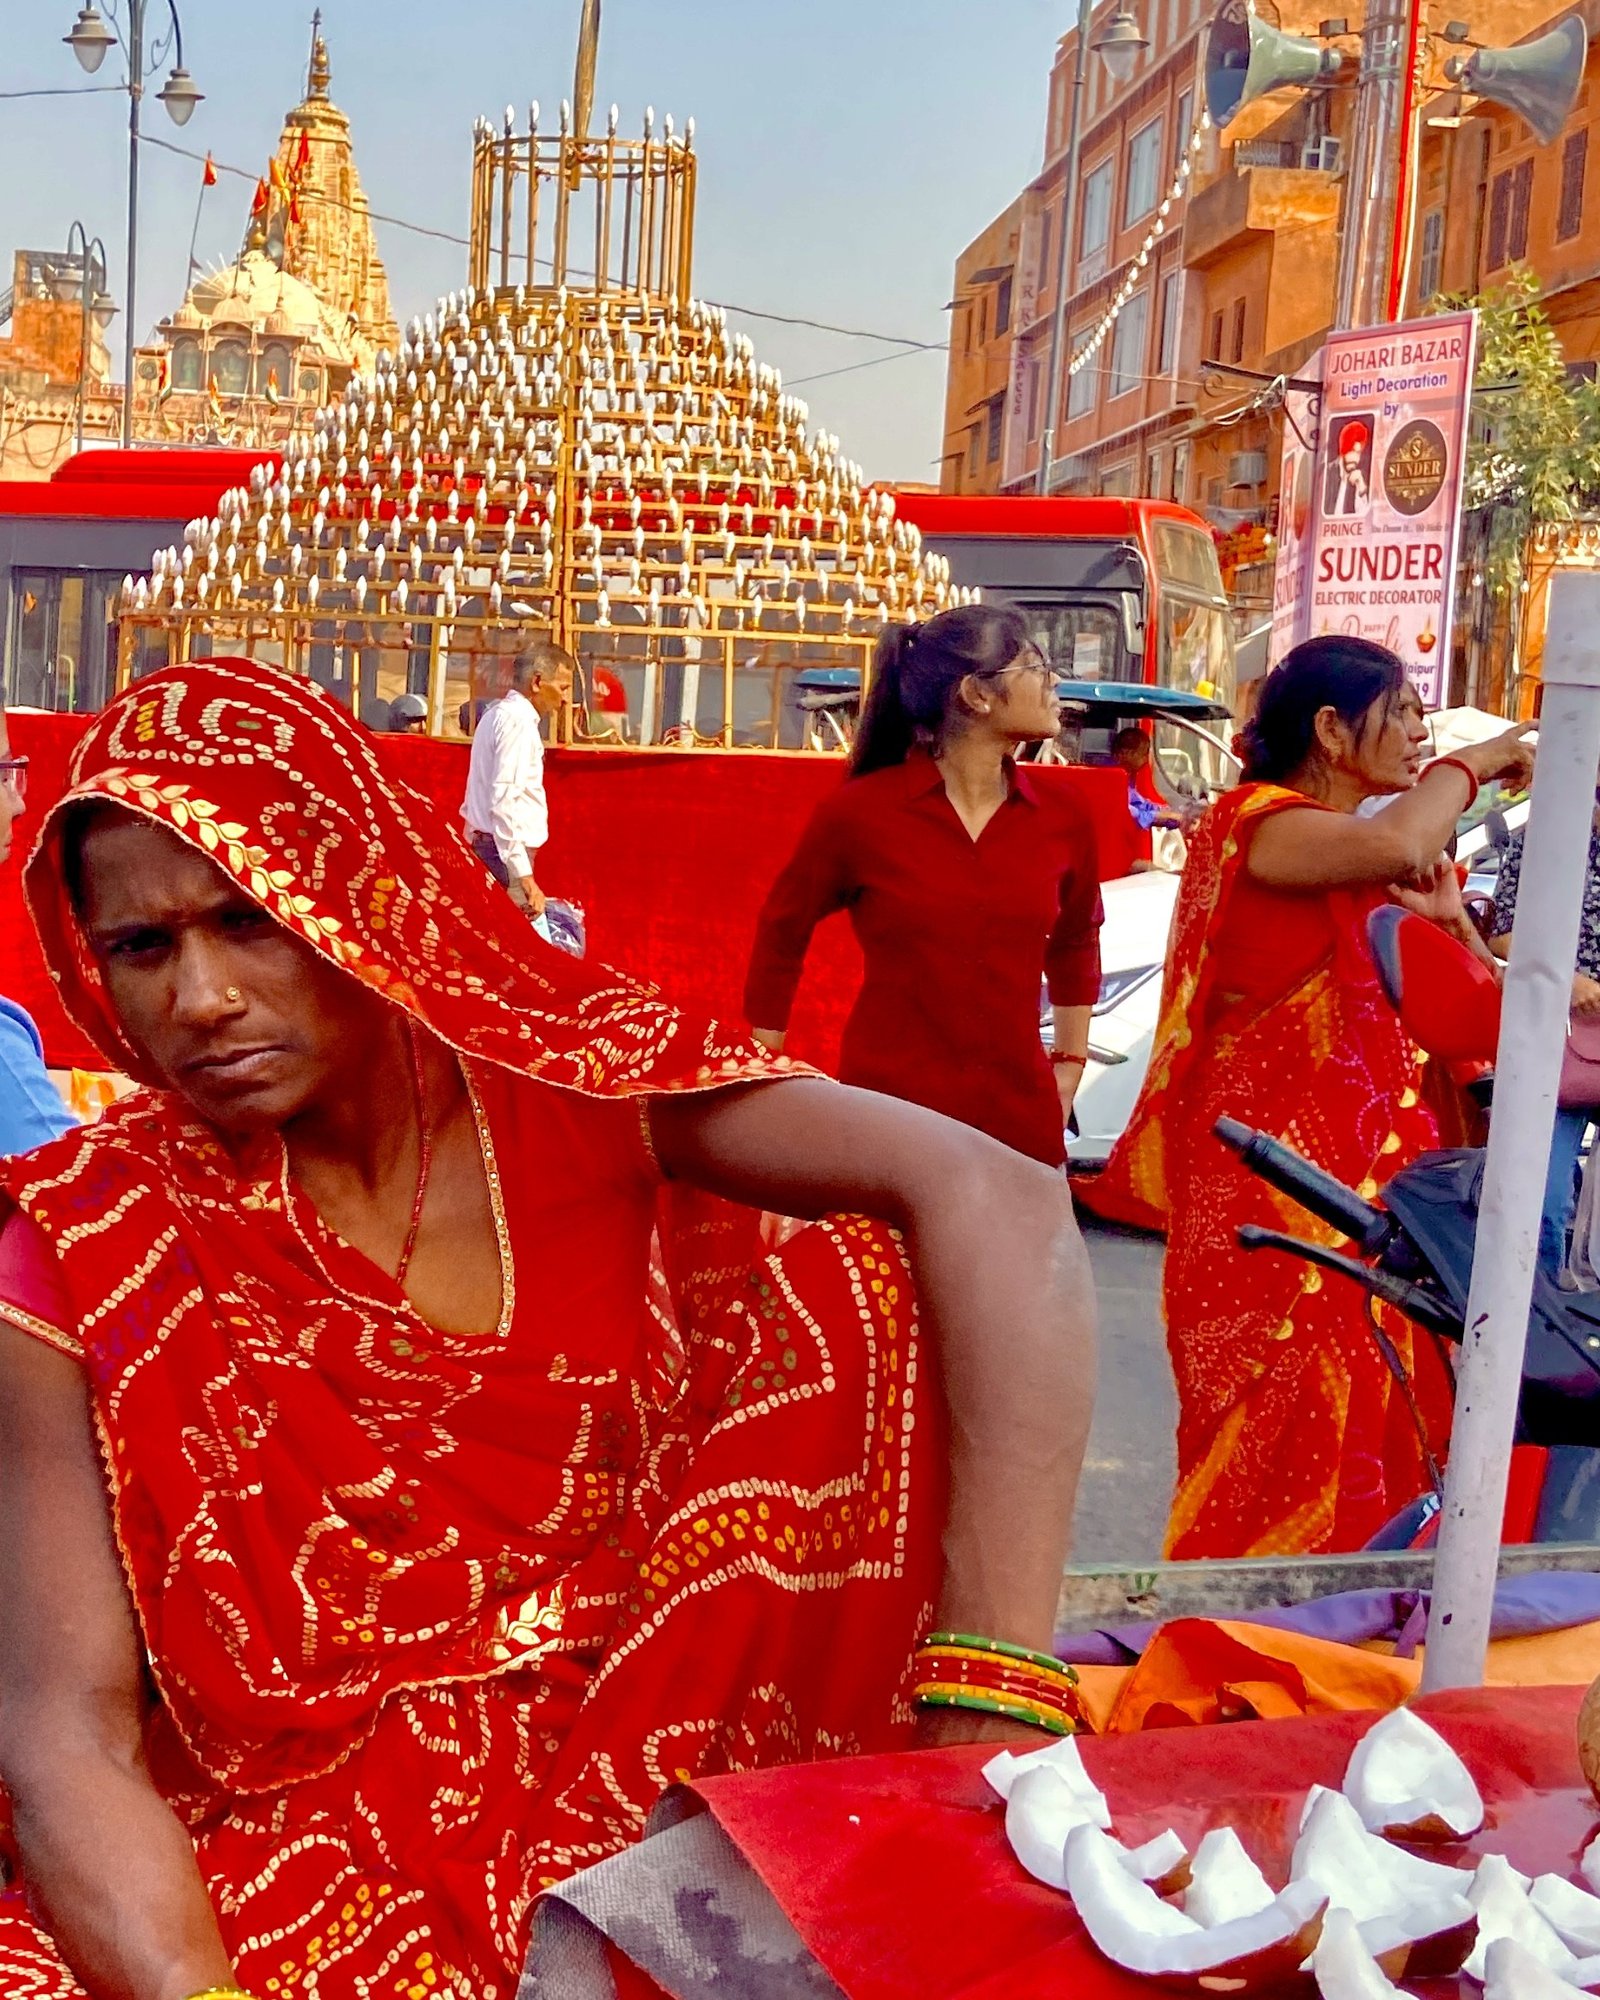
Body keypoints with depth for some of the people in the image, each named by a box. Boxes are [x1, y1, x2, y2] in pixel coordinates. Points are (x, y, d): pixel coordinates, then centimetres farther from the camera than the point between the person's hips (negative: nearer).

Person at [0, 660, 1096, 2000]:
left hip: (644, 1783, 3)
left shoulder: (574, 1078, -9)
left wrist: (995, 1711, -32)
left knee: (868, 1286, -15)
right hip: (304, 1839, -2)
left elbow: (999, 1208, -22)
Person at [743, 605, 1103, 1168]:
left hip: (1020, 1117, 4)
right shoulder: (860, 812, -6)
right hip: (887, 1112, -3)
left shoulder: (1061, 816, 4)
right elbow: (781, 934, 6)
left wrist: (1070, 1064, 18)